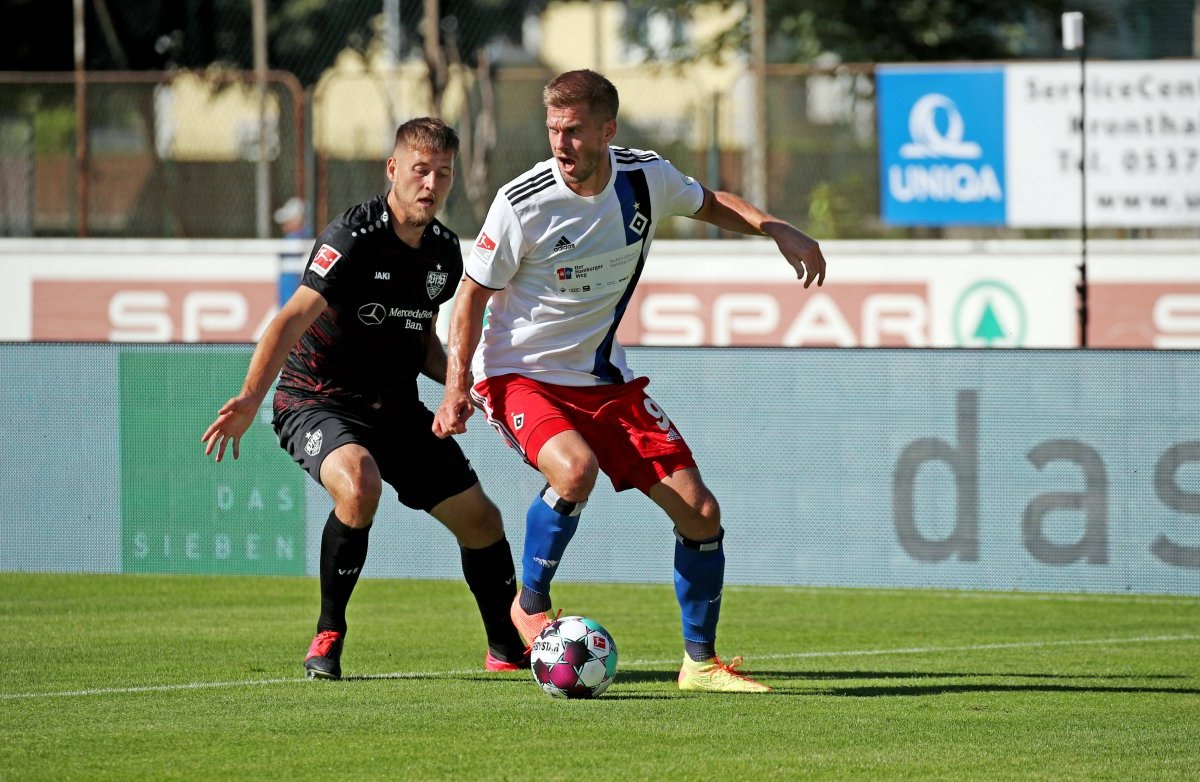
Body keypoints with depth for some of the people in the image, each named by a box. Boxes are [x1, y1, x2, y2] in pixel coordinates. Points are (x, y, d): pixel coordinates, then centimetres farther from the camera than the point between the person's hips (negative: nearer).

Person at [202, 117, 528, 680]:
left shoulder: (444, 252, 4)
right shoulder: (353, 237, -20)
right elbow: (292, 320, -28)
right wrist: (250, 399, -41)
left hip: (395, 406, 7)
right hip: (317, 401, -7)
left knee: (479, 517, 5)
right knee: (360, 484, -36)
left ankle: (508, 648, 30)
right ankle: (328, 637, -19)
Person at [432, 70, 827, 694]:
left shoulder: (646, 178, -7)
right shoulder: (523, 204, -20)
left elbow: (709, 203, 16)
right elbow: (473, 293, -8)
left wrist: (774, 228, 0)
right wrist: (457, 387, -16)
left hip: (603, 378, 5)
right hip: (520, 375, -5)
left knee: (699, 511, -3)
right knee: (575, 469, -35)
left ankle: (700, 661, 14)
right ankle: (530, 606, -9)